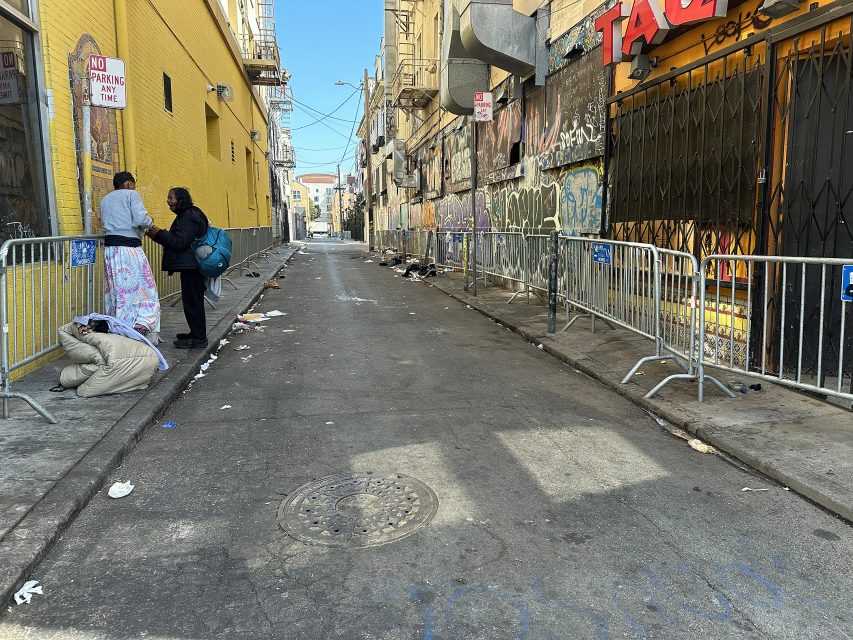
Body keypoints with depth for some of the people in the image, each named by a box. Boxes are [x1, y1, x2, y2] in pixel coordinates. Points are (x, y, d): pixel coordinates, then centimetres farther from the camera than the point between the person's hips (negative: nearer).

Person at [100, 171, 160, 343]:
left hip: (110, 247, 7)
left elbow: (107, 222, 15)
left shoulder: (105, 200, 22)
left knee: (116, 291, 9)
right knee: (142, 289, -4)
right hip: (129, 247, -7)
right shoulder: (131, 194, 1)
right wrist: (150, 221, 7)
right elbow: (140, 219, -14)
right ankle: (139, 328, -18)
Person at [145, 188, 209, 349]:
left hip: (192, 267, -11)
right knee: (193, 300, 15)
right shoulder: (185, 215, 19)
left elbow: (180, 242, -21)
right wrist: (157, 236, 11)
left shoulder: (190, 217, -14)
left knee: (192, 301, -6)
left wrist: (159, 233, -12)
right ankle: (196, 333, 24)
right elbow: (177, 240, 20)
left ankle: (198, 338, -1)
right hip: (190, 266, 11)